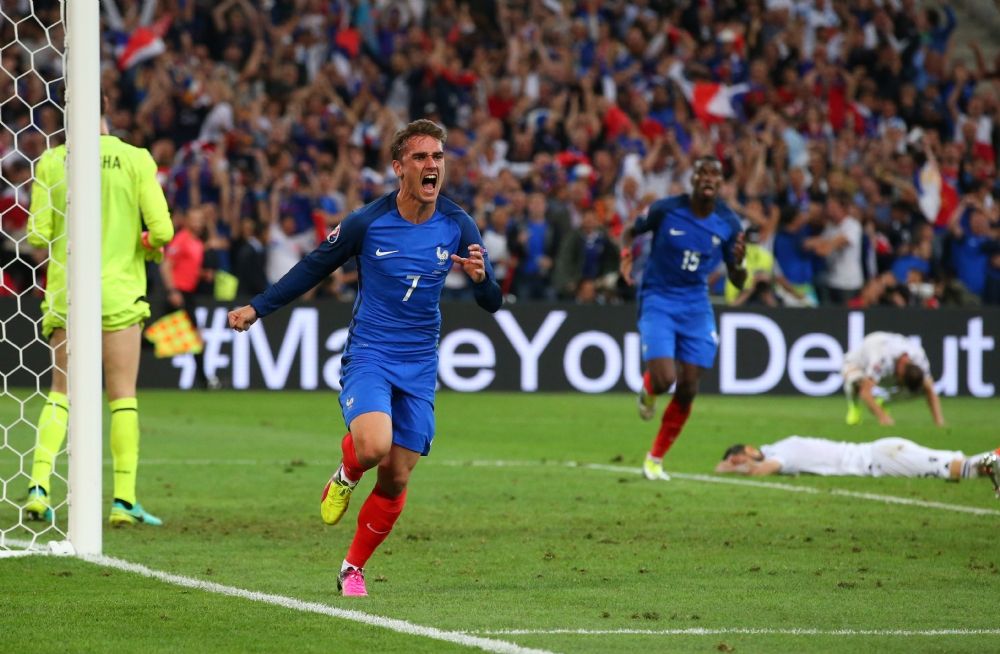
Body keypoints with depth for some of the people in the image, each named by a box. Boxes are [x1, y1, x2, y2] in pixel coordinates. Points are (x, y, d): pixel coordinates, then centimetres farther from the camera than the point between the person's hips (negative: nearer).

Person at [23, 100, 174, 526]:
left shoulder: (51, 161, -1)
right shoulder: (136, 159, -4)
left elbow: (37, 235, -3)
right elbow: (162, 230, -8)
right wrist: (147, 245, 13)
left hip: (65, 291, 2)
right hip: (118, 291, -1)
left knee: (61, 393, 10)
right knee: (123, 396, 4)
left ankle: (39, 485, -4)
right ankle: (124, 499, 1)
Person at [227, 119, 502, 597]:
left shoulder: (457, 227, -4)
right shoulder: (367, 222, -10)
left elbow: (492, 304, -1)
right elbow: (313, 269, 5)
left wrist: (481, 277, -25)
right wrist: (256, 309, 5)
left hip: (419, 367, 3)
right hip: (368, 356, -3)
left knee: (396, 480, 3)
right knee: (373, 446, -30)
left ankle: (353, 568, 24)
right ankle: (345, 477, 8)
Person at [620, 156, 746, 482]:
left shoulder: (728, 223, -3)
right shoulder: (666, 209, -11)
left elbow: (737, 282, 4)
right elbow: (630, 231, 7)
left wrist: (738, 263, -19)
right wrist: (626, 254, -14)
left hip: (696, 307, 3)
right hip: (658, 302, -3)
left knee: (687, 390, -1)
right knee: (663, 380, -20)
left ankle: (655, 459, 17)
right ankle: (648, 388, 20)